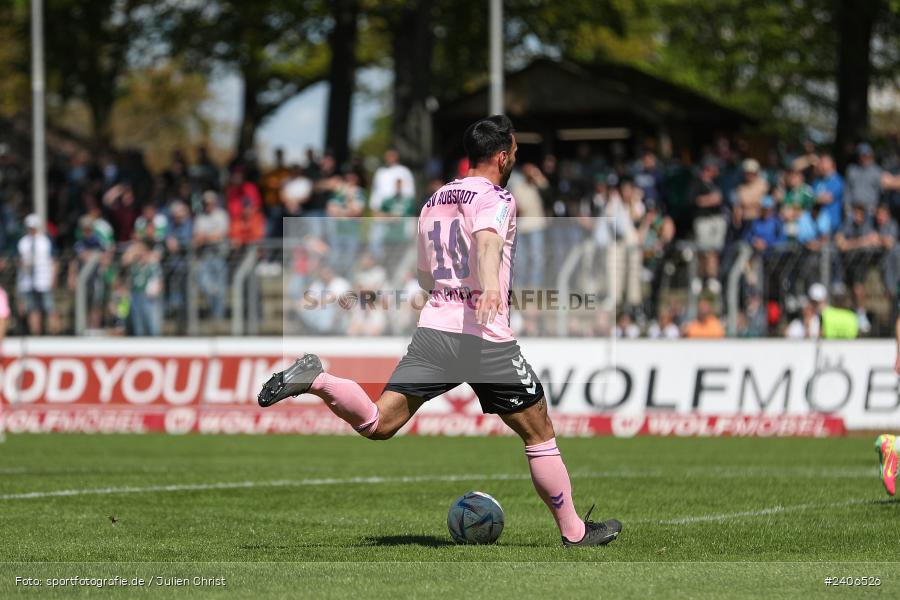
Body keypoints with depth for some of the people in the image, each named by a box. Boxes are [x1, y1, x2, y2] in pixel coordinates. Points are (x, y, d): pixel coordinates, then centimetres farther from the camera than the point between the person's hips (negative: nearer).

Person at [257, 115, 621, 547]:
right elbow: (487, 241, -26)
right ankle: (574, 531, 13)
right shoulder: (495, 199, -3)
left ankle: (315, 379, -24)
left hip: (433, 329, 6)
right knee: (539, 434, 9)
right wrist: (491, 287, -44)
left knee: (376, 425, -2)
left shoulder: (433, 201, 20)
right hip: (487, 339, -5)